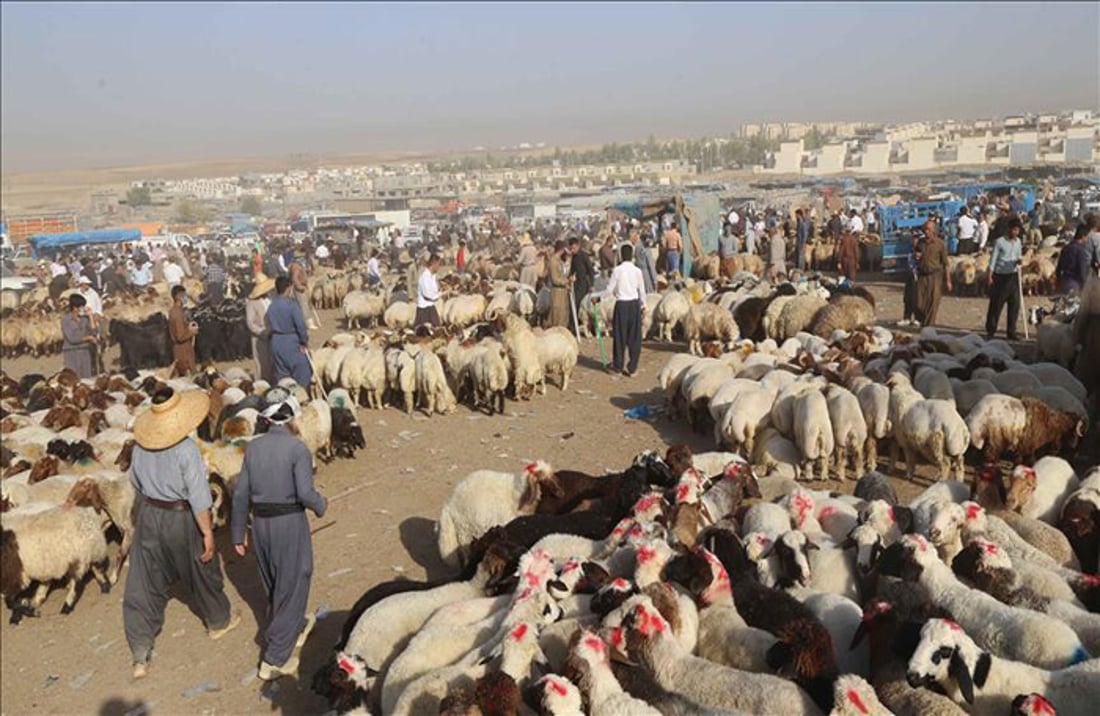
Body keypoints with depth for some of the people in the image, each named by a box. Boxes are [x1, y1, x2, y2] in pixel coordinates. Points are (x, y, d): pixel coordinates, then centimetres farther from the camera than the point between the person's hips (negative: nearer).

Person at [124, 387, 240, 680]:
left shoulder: (141, 444, -6)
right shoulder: (186, 449, -23)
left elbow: (136, 482, 10)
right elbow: (199, 498, -21)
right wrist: (208, 533, -13)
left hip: (148, 515, 5)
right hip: (181, 518, -4)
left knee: (143, 586, 10)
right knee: (202, 571, 19)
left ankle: (140, 655, 14)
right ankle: (218, 622, 42)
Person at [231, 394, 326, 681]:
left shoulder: (253, 447, 0)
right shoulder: (298, 448, -15)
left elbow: (241, 494, 2)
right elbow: (305, 493, -22)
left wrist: (239, 532, 11)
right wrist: (321, 505, 0)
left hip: (261, 523, 6)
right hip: (290, 523, -6)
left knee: (273, 584, 25)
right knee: (291, 586, 7)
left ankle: (296, 627, 48)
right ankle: (274, 659, 10)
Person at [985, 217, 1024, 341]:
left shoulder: (1018, 242, 10)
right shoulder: (1000, 241, -6)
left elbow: (1019, 256, 18)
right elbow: (993, 259, -5)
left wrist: (1018, 261, -7)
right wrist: (990, 276, -9)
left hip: (1013, 276, 5)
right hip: (1000, 276, -5)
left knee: (1014, 305, 3)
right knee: (996, 304, -1)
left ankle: (1011, 332, 9)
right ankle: (990, 331, 8)